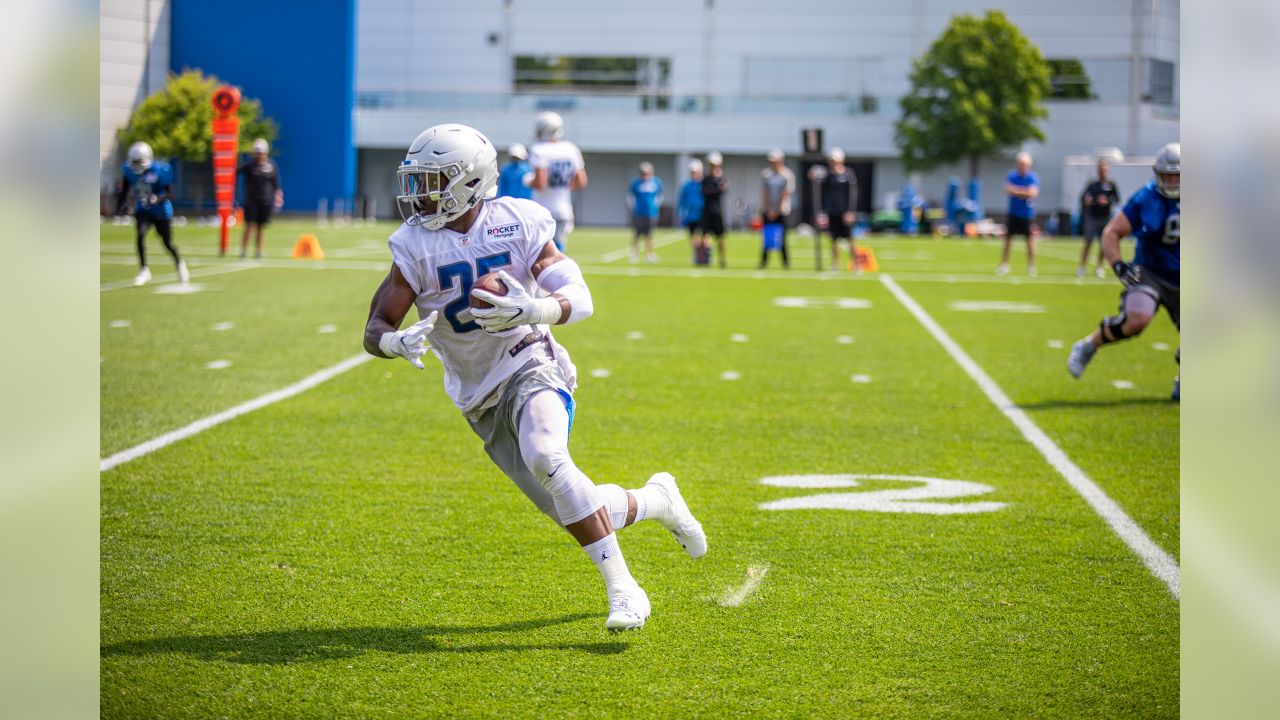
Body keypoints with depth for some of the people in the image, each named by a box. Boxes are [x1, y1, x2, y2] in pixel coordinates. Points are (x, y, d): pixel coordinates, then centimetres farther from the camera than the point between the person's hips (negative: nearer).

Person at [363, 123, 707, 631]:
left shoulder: (516, 224, -9)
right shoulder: (417, 246, -4)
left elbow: (580, 300, -12)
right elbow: (375, 331, -7)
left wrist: (532, 310, -33)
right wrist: (397, 342, -31)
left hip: (531, 367, -3)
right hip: (480, 399, 3)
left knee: (544, 456, -35)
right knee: (579, 515, 0)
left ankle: (622, 589, -27)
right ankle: (657, 501, 33)